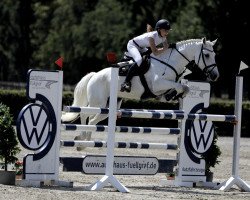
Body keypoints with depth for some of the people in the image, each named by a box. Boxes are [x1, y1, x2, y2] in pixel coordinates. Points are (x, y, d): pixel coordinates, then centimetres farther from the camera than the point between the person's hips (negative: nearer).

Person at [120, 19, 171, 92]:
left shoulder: (163, 37, -10)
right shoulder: (152, 36, -33)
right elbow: (155, 52, -40)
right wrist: (165, 48, -37)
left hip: (142, 48, 9)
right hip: (132, 45, -9)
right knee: (139, 60, -34)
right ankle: (126, 82, -35)